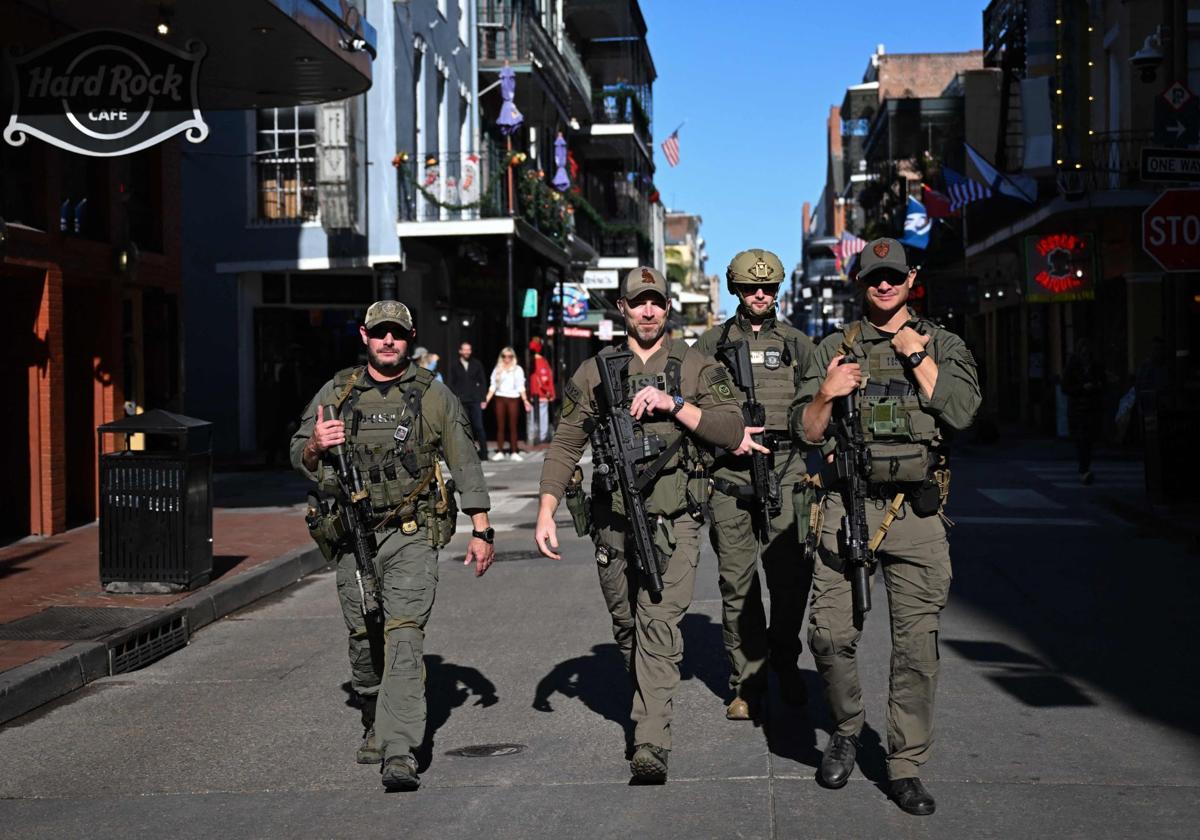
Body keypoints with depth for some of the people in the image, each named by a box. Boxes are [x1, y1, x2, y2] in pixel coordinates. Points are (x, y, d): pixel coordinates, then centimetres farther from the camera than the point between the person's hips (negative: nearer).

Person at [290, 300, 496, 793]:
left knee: (404, 638, -14)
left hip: (412, 536, -3)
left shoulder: (433, 396, 2)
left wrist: (481, 532, 2)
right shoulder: (336, 394, 6)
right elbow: (299, 459, 11)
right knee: (362, 640, 11)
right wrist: (315, 446, -13)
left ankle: (399, 755, -18)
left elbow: (465, 464, 6)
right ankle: (374, 725, 35)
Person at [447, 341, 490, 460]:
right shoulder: (453, 367, 9)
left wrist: (483, 399, 3)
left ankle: (483, 453, -2)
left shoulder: (477, 364, 11)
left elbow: (483, 382, 10)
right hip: (461, 402, 0)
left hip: (475, 401, 0)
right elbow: (450, 384, 7)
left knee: (479, 427, -5)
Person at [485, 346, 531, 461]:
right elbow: (493, 386, 9)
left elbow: (520, 387, 4)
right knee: (500, 426, -1)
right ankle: (499, 452, 0)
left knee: (513, 426, -2)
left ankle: (514, 452, 0)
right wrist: (487, 399, -1)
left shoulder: (518, 369, 8)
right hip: (500, 398, 1)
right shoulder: (497, 370, 11)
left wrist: (525, 400, -6)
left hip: (513, 398, -1)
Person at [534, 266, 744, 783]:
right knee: (626, 628, 14)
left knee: (660, 626, -14)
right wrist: (546, 512, -2)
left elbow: (731, 430, -5)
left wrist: (674, 404, -16)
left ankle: (650, 746, -16)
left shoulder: (696, 368, 5)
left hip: (675, 524, -3)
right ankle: (648, 703, 38)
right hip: (614, 523, 3)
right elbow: (564, 446, 7)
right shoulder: (594, 372, 8)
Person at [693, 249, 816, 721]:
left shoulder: (797, 343, 13)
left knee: (791, 576, -2)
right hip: (730, 474, 0)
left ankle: (785, 663, 22)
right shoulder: (712, 343, 9)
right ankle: (746, 685, 9)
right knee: (737, 582, 1)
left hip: (786, 472, 1)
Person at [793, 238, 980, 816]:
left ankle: (905, 767, 11)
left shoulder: (943, 345, 11)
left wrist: (917, 355, -7)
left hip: (917, 511, 0)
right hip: (847, 508, 0)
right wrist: (826, 394, -9)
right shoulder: (834, 348, 12)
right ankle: (846, 730, 21)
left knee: (917, 646, 0)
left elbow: (961, 412, -6)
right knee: (830, 633, -5)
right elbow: (805, 431, 9)